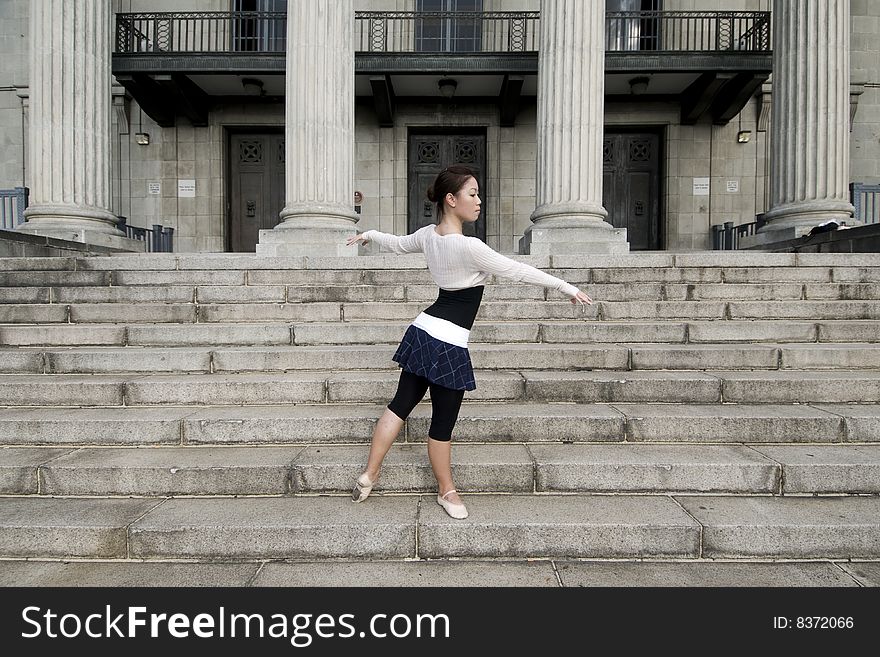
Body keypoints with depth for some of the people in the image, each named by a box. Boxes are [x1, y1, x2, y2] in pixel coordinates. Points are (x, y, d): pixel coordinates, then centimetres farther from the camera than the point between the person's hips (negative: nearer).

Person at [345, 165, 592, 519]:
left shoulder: (427, 235, 2)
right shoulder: (469, 247, -22)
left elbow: (397, 243, 21)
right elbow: (516, 270, -16)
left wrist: (370, 234, 43)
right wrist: (566, 286, -5)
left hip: (422, 330, 8)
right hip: (448, 344, -8)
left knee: (402, 402, 17)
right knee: (443, 422, 8)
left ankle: (369, 474, 27)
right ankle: (446, 491, 28)